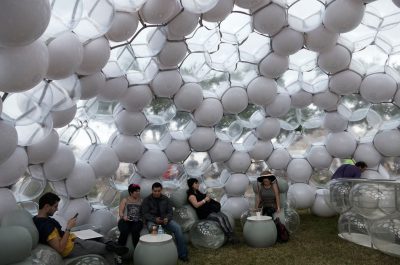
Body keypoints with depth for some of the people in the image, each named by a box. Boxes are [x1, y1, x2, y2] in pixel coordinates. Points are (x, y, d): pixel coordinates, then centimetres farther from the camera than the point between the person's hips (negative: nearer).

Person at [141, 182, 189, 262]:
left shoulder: (165, 199, 8)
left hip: (165, 219, 2)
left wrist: (167, 218, -17)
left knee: (177, 227, -24)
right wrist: (155, 219, -23)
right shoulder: (147, 200, 0)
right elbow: (145, 214, -6)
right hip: (152, 220, -2)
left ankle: (182, 254, -18)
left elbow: (170, 212, 6)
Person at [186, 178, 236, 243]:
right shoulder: (191, 195, -9)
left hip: (210, 209, 8)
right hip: (204, 214, -8)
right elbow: (196, 205, -23)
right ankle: (229, 236, -24)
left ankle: (232, 234, -20)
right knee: (219, 218, -27)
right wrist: (205, 200, -17)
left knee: (224, 216, -14)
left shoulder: (198, 192, 18)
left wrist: (208, 197, 3)